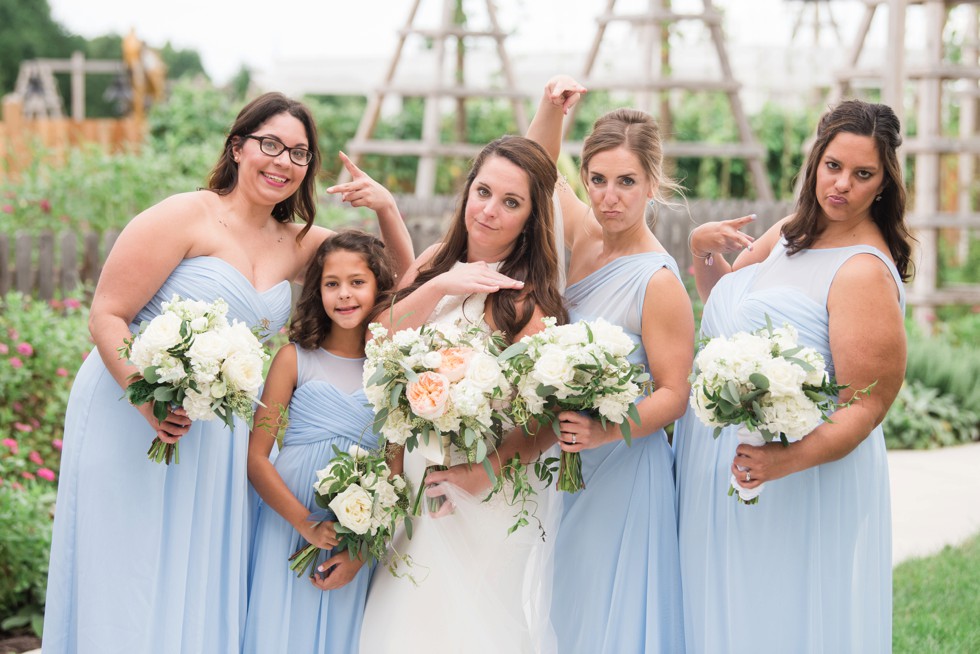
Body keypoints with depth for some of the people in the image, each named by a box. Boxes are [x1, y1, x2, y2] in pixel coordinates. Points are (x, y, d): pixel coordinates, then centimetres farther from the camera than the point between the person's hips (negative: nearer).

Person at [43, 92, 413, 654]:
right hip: (133, 427, -6)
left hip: (221, 437, 6)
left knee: (200, 596, 8)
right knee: (125, 589, -1)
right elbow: (107, 316, -13)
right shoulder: (186, 217, -10)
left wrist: (386, 206, -4)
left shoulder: (296, 244, 9)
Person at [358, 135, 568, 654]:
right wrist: (438, 288, -16)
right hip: (416, 484, 6)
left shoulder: (525, 298, -15)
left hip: (485, 498, -6)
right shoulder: (437, 262, 4)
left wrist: (490, 468, -28)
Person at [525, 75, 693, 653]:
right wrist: (551, 111, -1)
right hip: (563, 468, 7)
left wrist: (606, 432, -30)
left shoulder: (659, 283, -18)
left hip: (621, 471, -7)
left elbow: (674, 394, -16)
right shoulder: (586, 236, 1)